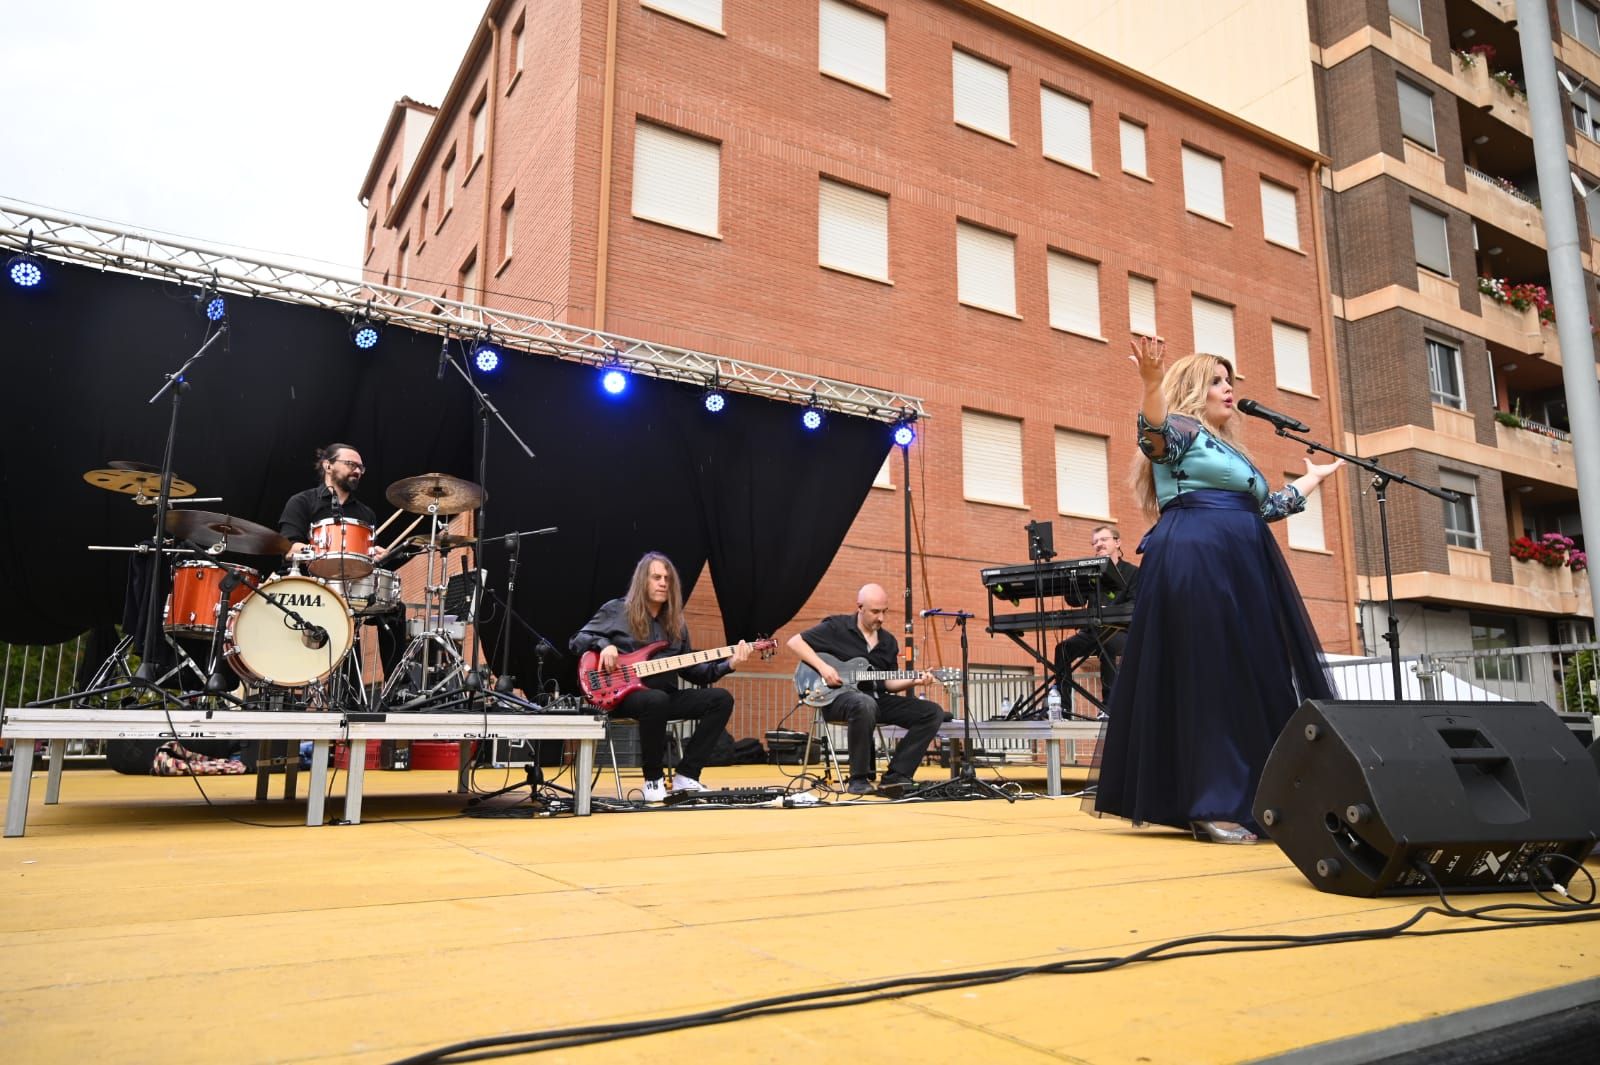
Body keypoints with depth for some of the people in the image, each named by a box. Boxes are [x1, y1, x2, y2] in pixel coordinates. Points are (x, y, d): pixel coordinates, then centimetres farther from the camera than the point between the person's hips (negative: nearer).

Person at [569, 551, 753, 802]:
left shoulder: (676, 622, 15)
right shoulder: (616, 610, 2)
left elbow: (691, 670, 14)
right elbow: (576, 641, 2)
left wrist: (727, 664, 0)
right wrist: (604, 644, -18)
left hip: (667, 695, 6)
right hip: (625, 694, -5)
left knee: (722, 699, -15)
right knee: (657, 700, -40)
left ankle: (686, 776, -12)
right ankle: (653, 779, -18)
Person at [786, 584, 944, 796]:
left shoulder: (888, 642, 15)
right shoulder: (836, 627, -3)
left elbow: (888, 683, 16)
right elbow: (794, 642, -4)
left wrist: (913, 681, -4)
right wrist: (822, 667, -15)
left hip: (877, 699, 7)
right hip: (838, 697, -6)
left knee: (933, 712, -9)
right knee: (866, 704, -43)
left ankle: (896, 776, -12)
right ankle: (859, 779, -26)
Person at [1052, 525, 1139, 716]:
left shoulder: (1132, 572, 3)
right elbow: (1076, 601, 8)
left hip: (1121, 630, -5)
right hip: (1093, 630, 5)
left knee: (1106, 646, -38)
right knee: (1063, 648, -22)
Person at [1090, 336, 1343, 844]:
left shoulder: (1230, 449, 28)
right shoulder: (1180, 430, 2)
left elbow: (1264, 507, 33)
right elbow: (1153, 430, -22)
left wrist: (1312, 479, 44)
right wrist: (1152, 382, -39)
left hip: (1241, 570, 10)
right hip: (1195, 562, -10)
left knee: (1252, 682, 6)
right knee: (1207, 679, -12)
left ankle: (1246, 801, 12)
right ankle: (1213, 807, -11)